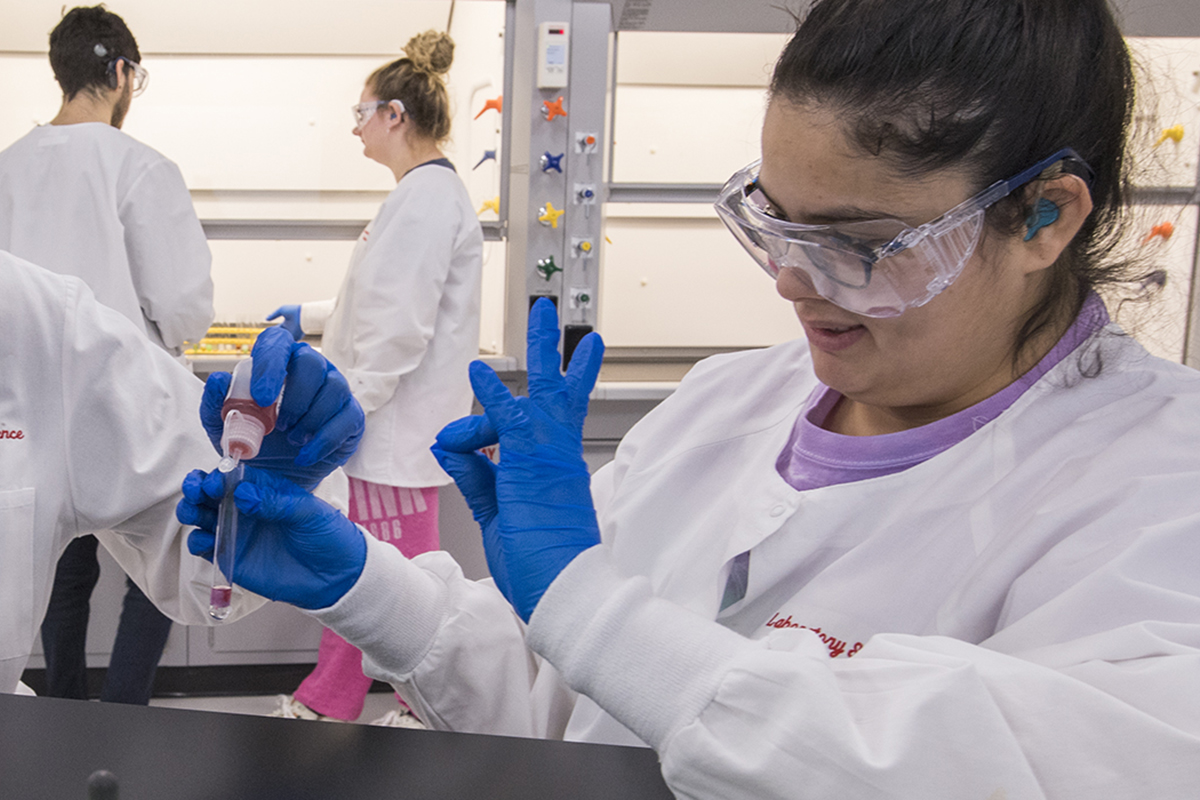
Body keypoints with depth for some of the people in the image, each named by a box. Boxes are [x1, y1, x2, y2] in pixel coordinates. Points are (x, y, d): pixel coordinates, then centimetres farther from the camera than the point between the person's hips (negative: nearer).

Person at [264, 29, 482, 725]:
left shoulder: (427, 197, -18)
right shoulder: (427, 192, 16)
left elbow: (400, 332, -23)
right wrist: (312, 317, 39)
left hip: (401, 429, -11)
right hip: (391, 430, 11)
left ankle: (432, 709, 15)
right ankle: (326, 703, 27)